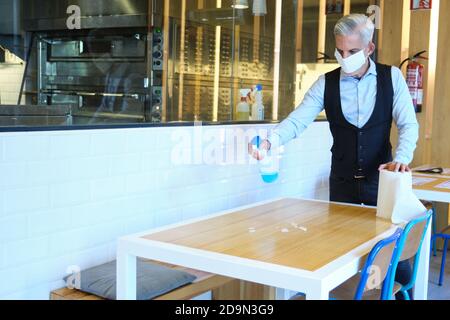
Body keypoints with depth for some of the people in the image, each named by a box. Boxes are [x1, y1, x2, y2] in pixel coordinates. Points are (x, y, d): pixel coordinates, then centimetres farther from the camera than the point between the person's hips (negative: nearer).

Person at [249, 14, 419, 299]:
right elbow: (298, 120, -13)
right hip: (342, 179, 1)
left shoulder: (392, 77, -6)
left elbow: (408, 123, -8)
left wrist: (402, 158, -27)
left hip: (380, 176, -1)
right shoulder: (326, 83, -6)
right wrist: (270, 141, -33)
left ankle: (407, 291, 32)